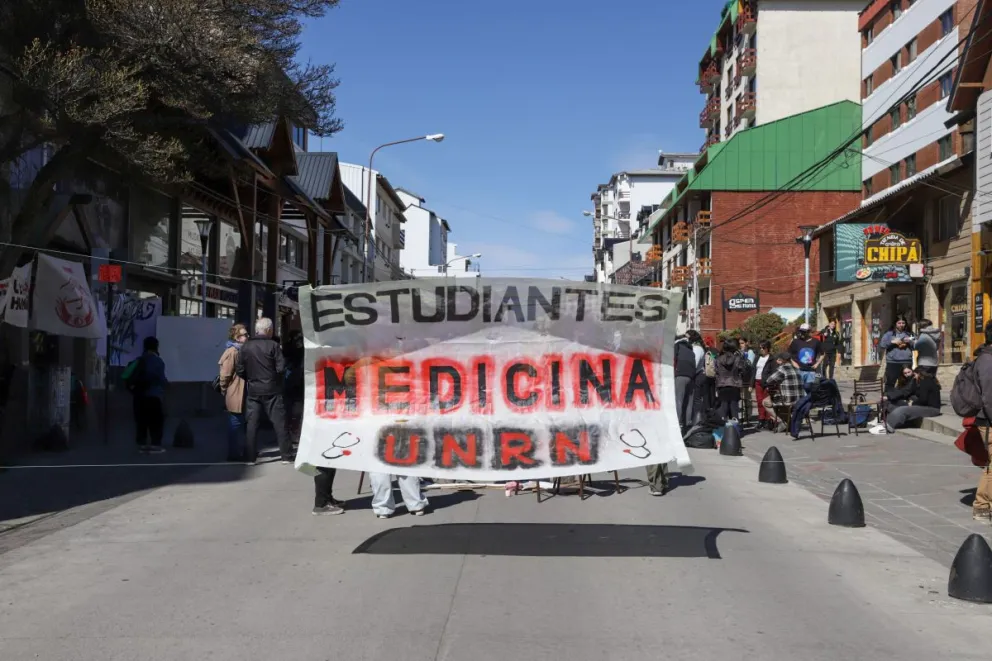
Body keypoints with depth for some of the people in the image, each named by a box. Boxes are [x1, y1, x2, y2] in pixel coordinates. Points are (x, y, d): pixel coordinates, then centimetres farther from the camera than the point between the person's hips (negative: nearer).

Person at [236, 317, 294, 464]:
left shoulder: (246, 347, 1)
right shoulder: (273, 346, -9)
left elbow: (240, 370, 1)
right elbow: (281, 368, -12)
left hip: (252, 391, 3)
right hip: (271, 391, -3)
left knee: (252, 424, 8)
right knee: (279, 423, 3)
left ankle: (251, 457, 9)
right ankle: (287, 456, 5)